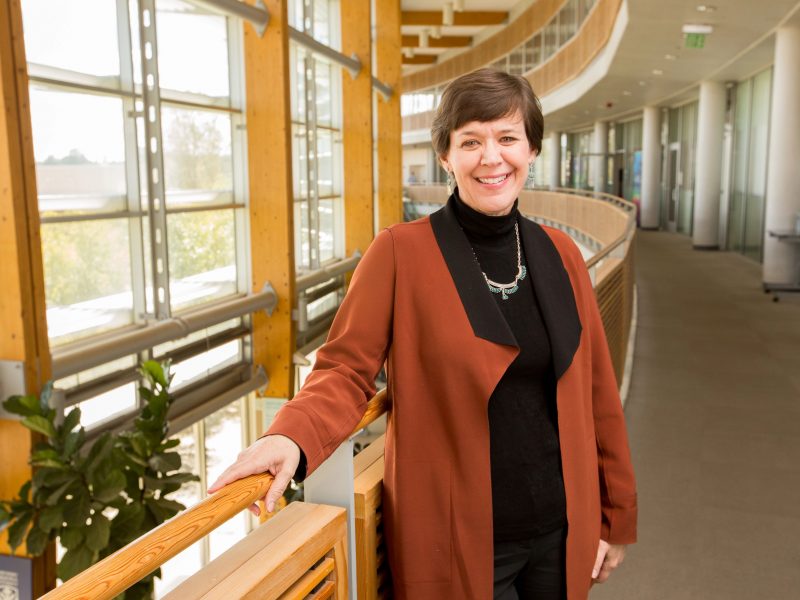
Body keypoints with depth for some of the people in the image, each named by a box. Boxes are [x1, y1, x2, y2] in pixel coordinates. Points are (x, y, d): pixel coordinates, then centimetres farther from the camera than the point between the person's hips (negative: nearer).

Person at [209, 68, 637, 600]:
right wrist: (293, 437, -31)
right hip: (456, 540, -4)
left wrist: (616, 516, 9)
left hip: (560, 531, 5)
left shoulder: (561, 254, 1)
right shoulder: (401, 252, -11)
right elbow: (347, 372, -11)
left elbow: (596, 390, 5)